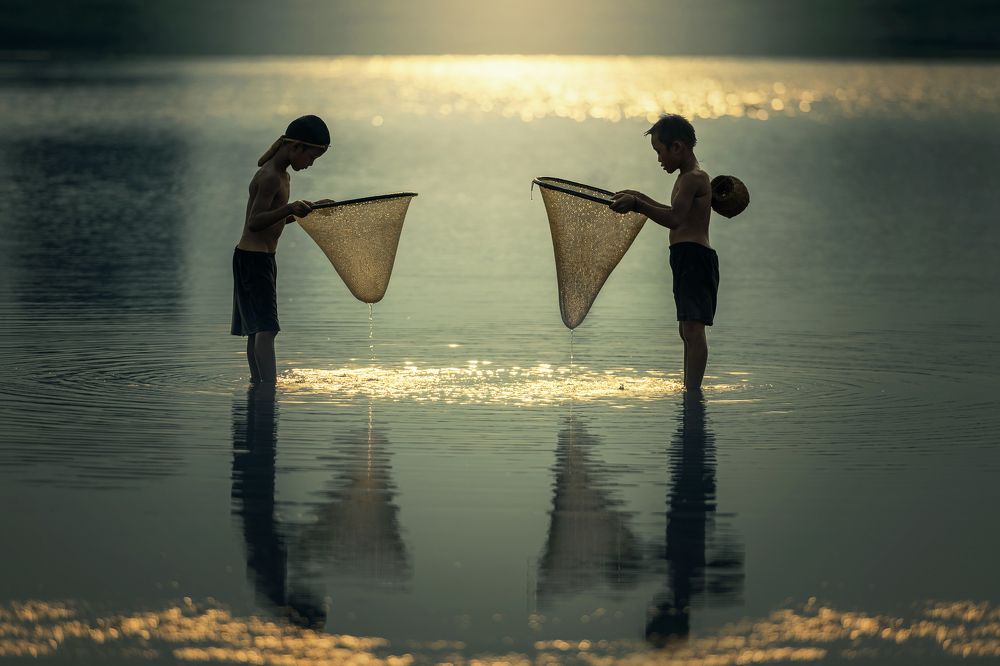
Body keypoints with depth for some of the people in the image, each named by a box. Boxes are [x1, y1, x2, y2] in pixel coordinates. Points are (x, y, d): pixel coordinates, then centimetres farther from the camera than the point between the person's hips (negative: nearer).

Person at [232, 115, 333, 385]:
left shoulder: (281, 176, 14)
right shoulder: (270, 177, -17)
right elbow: (254, 223, -26)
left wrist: (311, 208, 29)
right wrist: (289, 209, -39)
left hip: (262, 259, 10)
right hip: (253, 258, -10)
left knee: (257, 329, 12)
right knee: (266, 328, -17)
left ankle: (258, 384, 15)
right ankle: (269, 387, -23)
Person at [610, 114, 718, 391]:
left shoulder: (692, 178, -14)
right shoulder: (689, 177, 20)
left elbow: (674, 219, -28)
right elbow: (678, 215, 35)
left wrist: (638, 205, -30)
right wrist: (641, 199, 36)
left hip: (693, 256, -11)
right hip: (687, 258, 11)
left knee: (692, 327, -18)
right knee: (686, 330, 17)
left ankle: (692, 391, -26)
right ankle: (689, 389, 25)